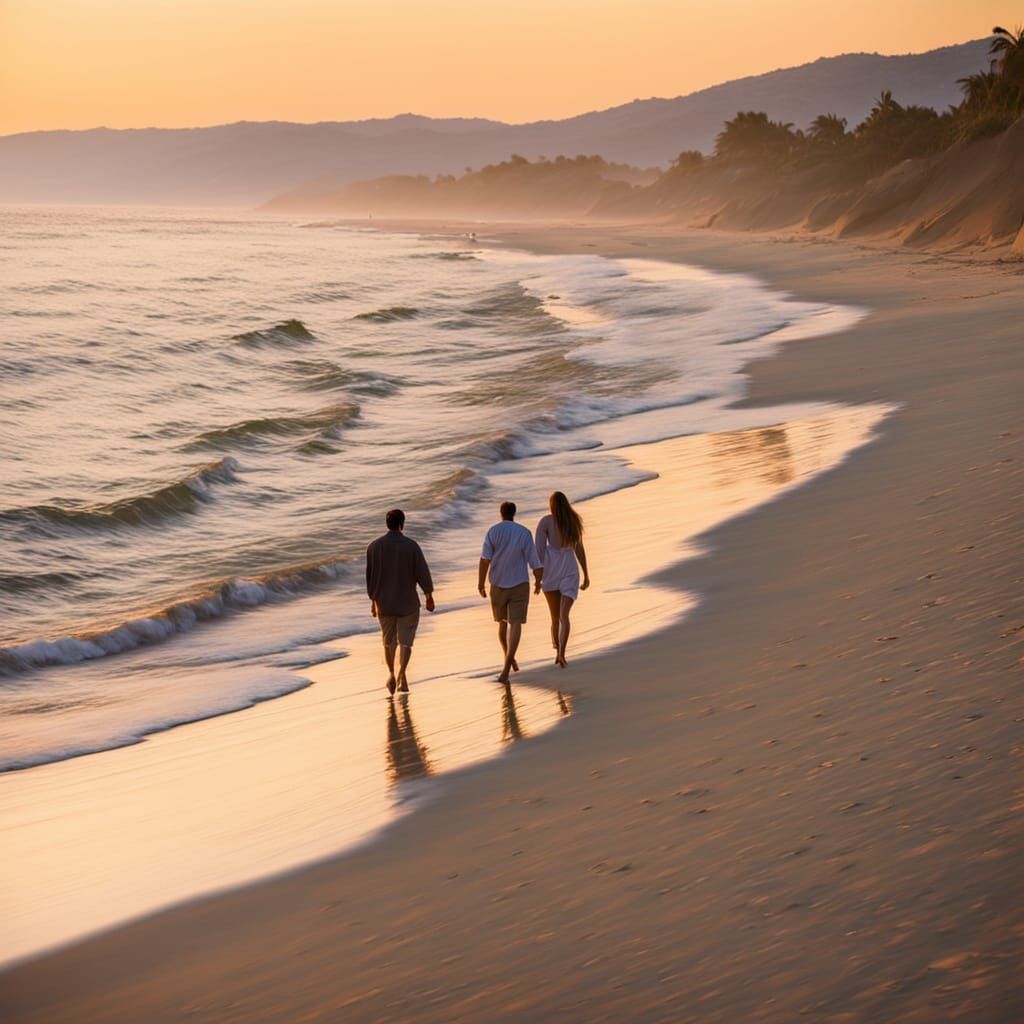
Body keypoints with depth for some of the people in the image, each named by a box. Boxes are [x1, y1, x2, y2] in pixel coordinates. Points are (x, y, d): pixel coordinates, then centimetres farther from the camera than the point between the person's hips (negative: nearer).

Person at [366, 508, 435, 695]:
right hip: (407, 602, -2)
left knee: (389, 640, 20)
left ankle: (391, 674, 24)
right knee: (405, 640, 4)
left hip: (384, 602, 2)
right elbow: (422, 572, -10)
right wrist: (429, 596, 1)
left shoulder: (374, 546, -4)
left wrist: (373, 600, 9)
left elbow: (370, 575, 0)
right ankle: (402, 673, -13)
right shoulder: (411, 546, -12)